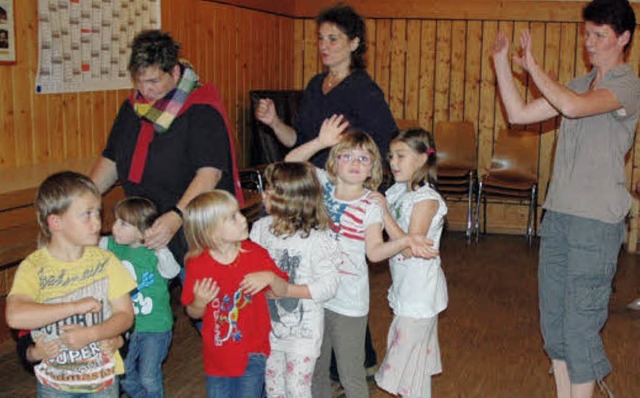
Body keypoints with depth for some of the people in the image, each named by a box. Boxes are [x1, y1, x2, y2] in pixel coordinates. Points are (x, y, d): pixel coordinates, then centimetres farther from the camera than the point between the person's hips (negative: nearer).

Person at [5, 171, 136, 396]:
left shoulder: (105, 261, -8)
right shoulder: (33, 267, -13)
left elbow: (125, 315, -5)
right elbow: (15, 316, -28)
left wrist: (91, 333, -22)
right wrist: (76, 306, -27)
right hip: (54, 380, -1)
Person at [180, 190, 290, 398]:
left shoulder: (255, 254, -10)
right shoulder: (198, 264, -13)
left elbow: (282, 291, -1)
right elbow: (193, 313, -2)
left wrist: (270, 277, -20)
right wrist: (199, 302, -23)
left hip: (252, 351, 0)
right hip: (217, 355, 1)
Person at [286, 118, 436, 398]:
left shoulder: (370, 205, -10)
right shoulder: (324, 184, 0)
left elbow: (374, 251, -16)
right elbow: (291, 162, -4)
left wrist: (405, 240, -32)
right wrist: (320, 142, -17)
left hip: (349, 301, -4)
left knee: (351, 375, 9)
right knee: (314, 368, 20)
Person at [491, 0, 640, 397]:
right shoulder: (580, 85, 16)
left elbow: (572, 106, -26)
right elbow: (519, 114, 11)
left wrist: (532, 66, -14)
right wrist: (501, 62, 4)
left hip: (597, 220, -8)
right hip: (558, 215, 8)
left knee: (580, 324, -4)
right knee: (553, 318, 14)